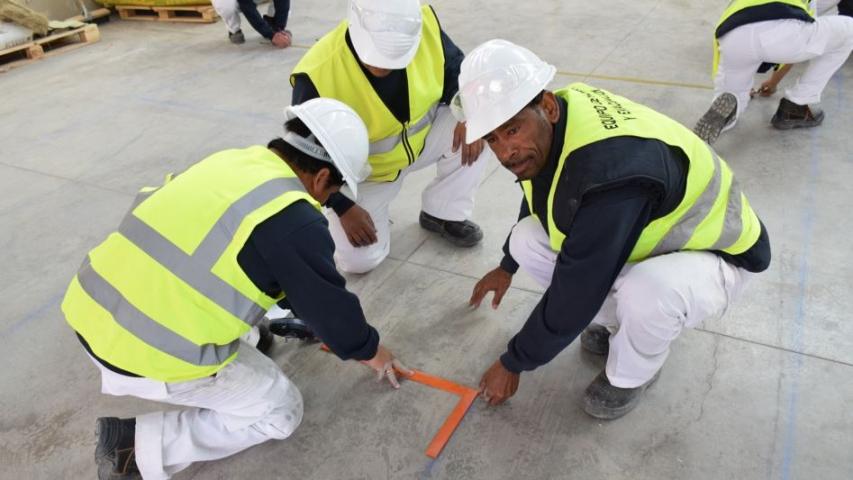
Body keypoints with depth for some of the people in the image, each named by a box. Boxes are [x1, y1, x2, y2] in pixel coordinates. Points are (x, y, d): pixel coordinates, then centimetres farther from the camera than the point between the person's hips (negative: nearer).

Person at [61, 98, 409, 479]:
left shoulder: (229, 161, 7)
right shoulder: (295, 221, -16)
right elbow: (330, 306, -5)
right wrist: (369, 351, 17)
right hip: (150, 356, -8)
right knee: (281, 412, 10)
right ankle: (136, 442, 3)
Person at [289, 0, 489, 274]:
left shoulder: (425, 23, -24)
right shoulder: (318, 74, -34)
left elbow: (455, 69, -4)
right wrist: (343, 208, -19)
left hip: (421, 137, 4)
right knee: (358, 261, -13)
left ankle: (443, 214, 0)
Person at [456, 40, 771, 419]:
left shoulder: (607, 172, -40)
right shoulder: (551, 128, -14)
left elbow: (573, 295, -30)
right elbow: (540, 195, 9)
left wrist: (513, 363, -14)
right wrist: (507, 267, 23)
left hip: (716, 253, -7)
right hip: (650, 232, 7)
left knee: (646, 293, -40)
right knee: (526, 242, -9)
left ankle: (633, 373, -4)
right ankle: (617, 320, 12)